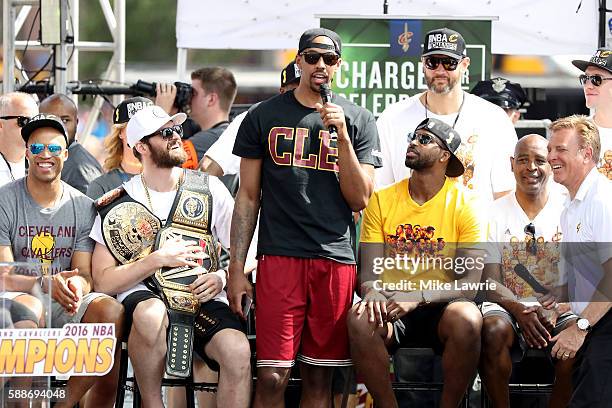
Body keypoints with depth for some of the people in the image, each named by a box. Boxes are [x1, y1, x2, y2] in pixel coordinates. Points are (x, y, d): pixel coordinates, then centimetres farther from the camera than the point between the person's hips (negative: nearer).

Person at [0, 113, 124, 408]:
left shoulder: (83, 207, 7)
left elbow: (85, 274, 3)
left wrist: (77, 285, -24)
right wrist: (46, 284, -29)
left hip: (65, 306, 3)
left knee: (111, 311, -28)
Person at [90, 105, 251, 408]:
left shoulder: (209, 189, 11)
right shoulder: (118, 204, 6)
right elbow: (104, 282, -1)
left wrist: (223, 277, -9)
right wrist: (158, 259, -10)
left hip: (202, 297, 2)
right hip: (142, 296, -2)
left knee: (237, 351, -31)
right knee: (151, 314, -40)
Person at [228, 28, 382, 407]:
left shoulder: (359, 121, 9)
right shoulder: (264, 117, 9)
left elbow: (359, 199, 3)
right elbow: (248, 197, 10)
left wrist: (341, 135, -8)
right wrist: (236, 269, 3)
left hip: (337, 259, 1)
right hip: (279, 258, -1)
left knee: (319, 376, 3)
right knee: (272, 376, -8)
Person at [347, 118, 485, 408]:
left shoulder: (464, 204, 0)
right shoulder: (382, 200, 8)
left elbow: (471, 282, -8)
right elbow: (369, 271, 5)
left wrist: (417, 297, -24)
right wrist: (372, 294, -21)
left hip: (440, 307, -1)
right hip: (391, 307, 1)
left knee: (467, 319, -36)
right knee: (359, 318, -33)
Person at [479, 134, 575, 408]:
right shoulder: (496, 213, 8)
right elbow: (488, 281, 1)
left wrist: (554, 312, -18)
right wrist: (521, 311, -19)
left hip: (559, 310, 0)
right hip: (507, 306, 0)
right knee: (493, 330, -34)